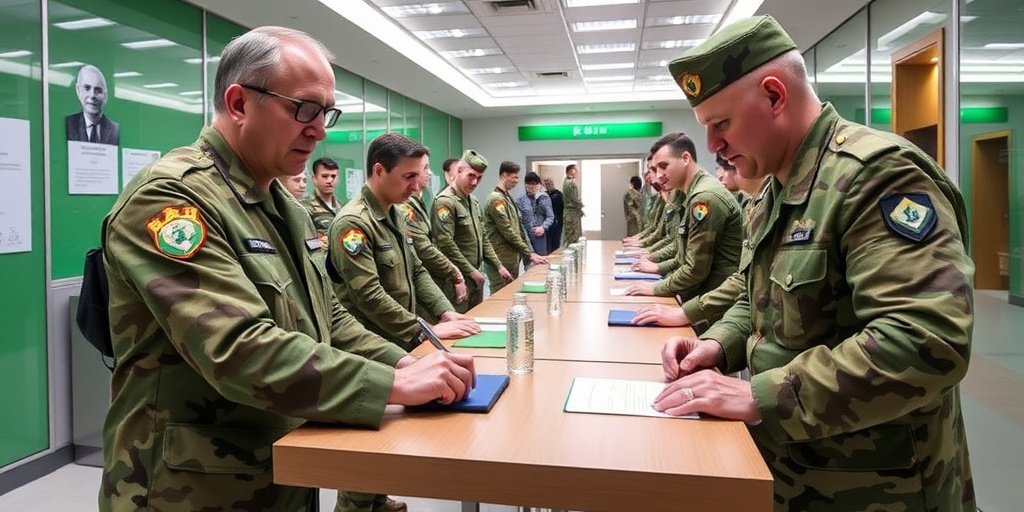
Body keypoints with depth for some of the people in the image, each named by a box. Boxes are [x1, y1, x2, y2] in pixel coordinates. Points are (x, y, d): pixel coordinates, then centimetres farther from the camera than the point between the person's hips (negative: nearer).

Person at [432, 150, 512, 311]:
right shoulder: (445, 201, -14)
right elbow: (446, 244, -21)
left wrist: (499, 266, 12)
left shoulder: (473, 202, 15)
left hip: (475, 279, 9)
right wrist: (471, 271, -17)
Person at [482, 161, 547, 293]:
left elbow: (519, 228, 17)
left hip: (512, 259, 9)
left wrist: (530, 253, 10)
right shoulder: (496, 199, -14)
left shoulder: (508, 198, 16)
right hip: (501, 261, -9)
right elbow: (508, 232, -19)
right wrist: (529, 254, -17)